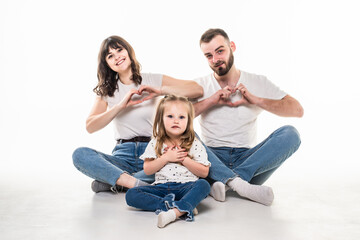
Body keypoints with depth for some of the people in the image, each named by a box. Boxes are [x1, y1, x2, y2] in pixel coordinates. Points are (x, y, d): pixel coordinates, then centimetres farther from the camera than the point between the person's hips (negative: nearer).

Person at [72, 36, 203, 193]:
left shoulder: (153, 80, 6)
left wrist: (161, 90, -13)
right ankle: (137, 183, -33)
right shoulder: (106, 90, 11)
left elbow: (198, 90, -3)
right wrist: (121, 105, -13)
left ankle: (116, 182, -27)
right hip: (124, 154, 1)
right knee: (79, 155, -24)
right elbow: (90, 127, -3)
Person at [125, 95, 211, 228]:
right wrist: (166, 158, -10)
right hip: (161, 187, 2)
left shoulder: (194, 144, 3)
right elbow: (147, 170, 3)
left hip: (186, 187, -2)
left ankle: (175, 211, -52)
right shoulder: (155, 144, 8)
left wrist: (184, 159, -11)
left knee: (203, 185, -32)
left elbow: (204, 172, 0)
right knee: (131, 194, -21)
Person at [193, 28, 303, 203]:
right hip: (213, 159, 0)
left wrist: (255, 100, -10)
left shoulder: (258, 82, 9)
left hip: (247, 158, 1)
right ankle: (240, 184, -37)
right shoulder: (200, 85, 8)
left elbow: (298, 110, -1)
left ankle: (227, 181, -31)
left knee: (290, 134, -23)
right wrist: (209, 101, -13)